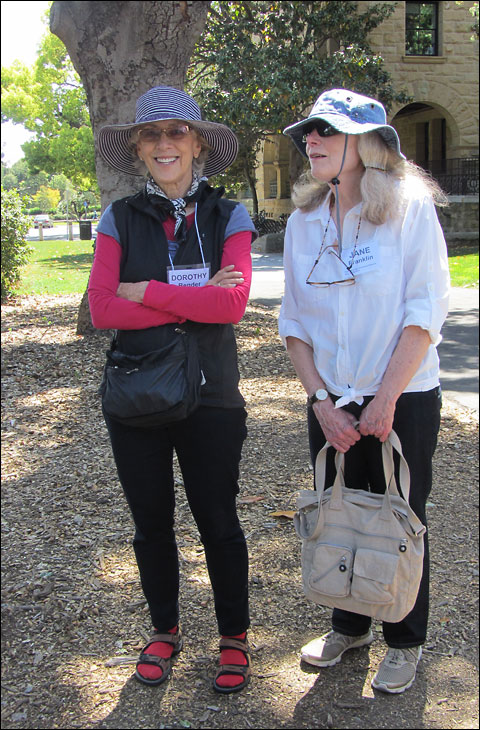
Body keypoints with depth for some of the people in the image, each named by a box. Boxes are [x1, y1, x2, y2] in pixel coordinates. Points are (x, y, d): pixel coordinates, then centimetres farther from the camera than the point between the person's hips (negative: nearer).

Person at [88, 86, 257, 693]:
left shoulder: (228, 218, -1)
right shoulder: (120, 220, 2)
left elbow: (233, 303, -17)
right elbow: (101, 310, -11)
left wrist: (146, 292, -13)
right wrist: (194, 302, -15)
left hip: (210, 397, -2)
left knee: (219, 523, 9)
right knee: (151, 523, 15)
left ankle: (234, 637, 29)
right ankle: (164, 629, 36)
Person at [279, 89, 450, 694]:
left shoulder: (411, 209, -10)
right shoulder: (304, 223, 4)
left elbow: (424, 313, -13)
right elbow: (294, 323, 5)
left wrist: (386, 400, -16)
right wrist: (320, 400, -5)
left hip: (403, 400, -4)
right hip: (331, 404, 4)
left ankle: (405, 642, 29)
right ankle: (350, 625, 36)